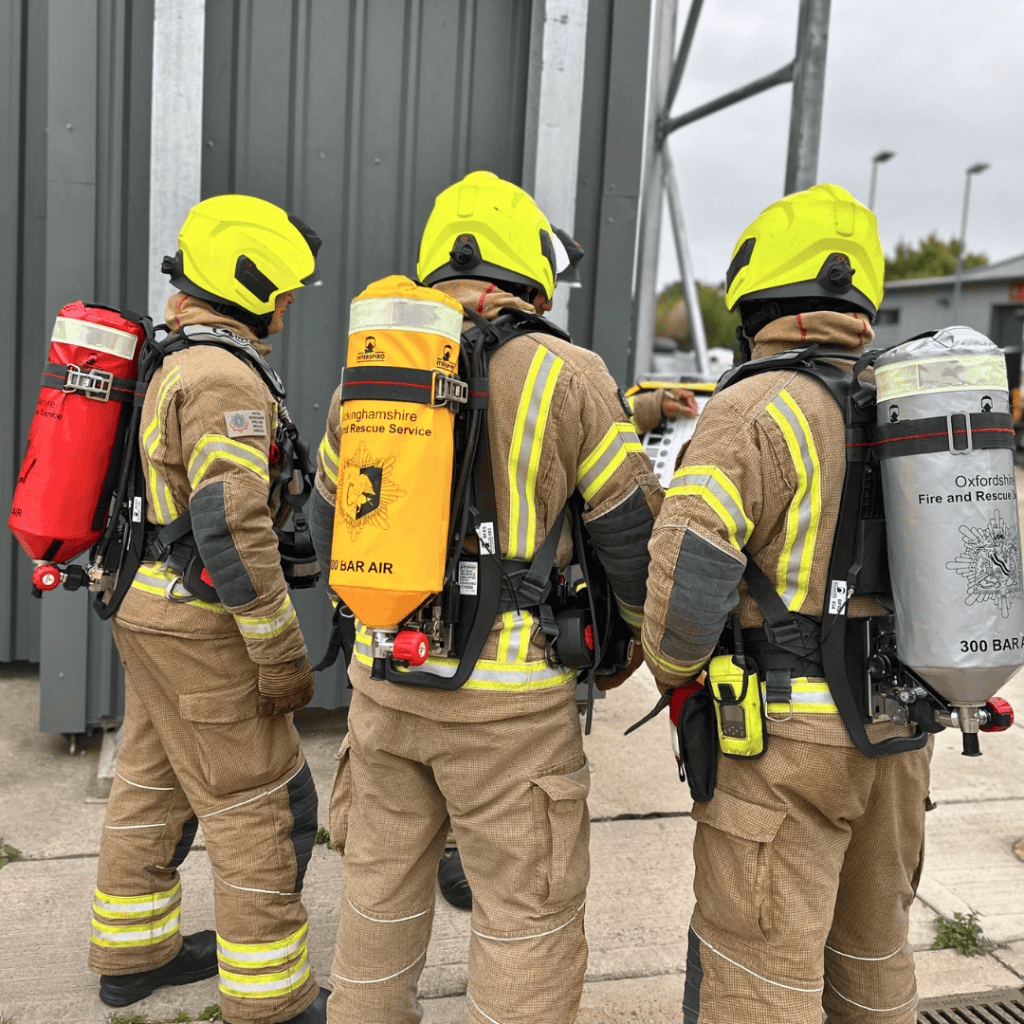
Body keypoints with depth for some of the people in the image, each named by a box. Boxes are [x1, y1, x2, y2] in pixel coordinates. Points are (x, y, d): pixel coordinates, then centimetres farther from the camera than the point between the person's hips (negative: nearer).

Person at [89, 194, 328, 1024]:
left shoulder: (177, 366, 13)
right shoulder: (226, 380, -19)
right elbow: (233, 528, -27)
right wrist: (283, 658, -20)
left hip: (153, 611, 10)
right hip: (203, 627, -10)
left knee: (156, 787, 20)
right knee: (263, 808, 0)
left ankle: (132, 954, 36)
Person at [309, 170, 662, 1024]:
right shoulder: (569, 378, -10)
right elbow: (635, 538, -7)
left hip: (385, 677, 5)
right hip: (511, 700, -5)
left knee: (384, 886, 22)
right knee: (529, 917, 11)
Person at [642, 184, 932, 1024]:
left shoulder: (758, 408, -14)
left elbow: (690, 566, -24)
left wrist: (673, 669, -5)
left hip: (784, 734, -7)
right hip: (897, 731, 8)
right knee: (870, 940, 25)